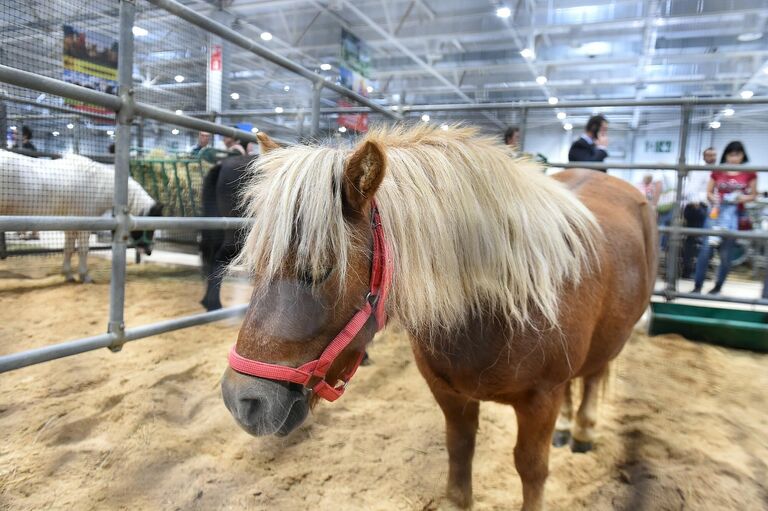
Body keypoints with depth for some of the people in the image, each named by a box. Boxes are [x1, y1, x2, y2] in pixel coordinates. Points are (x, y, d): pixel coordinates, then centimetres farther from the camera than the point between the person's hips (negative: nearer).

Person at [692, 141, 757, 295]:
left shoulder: (749, 174, 3)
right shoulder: (717, 172, 5)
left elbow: (753, 195, 9)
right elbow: (709, 192, 12)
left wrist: (742, 198, -11)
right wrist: (713, 198, -9)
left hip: (735, 214, 0)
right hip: (716, 211, 1)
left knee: (725, 254, 4)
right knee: (705, 249, -9)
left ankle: (718, 287, 18)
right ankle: (697, 286, -5)